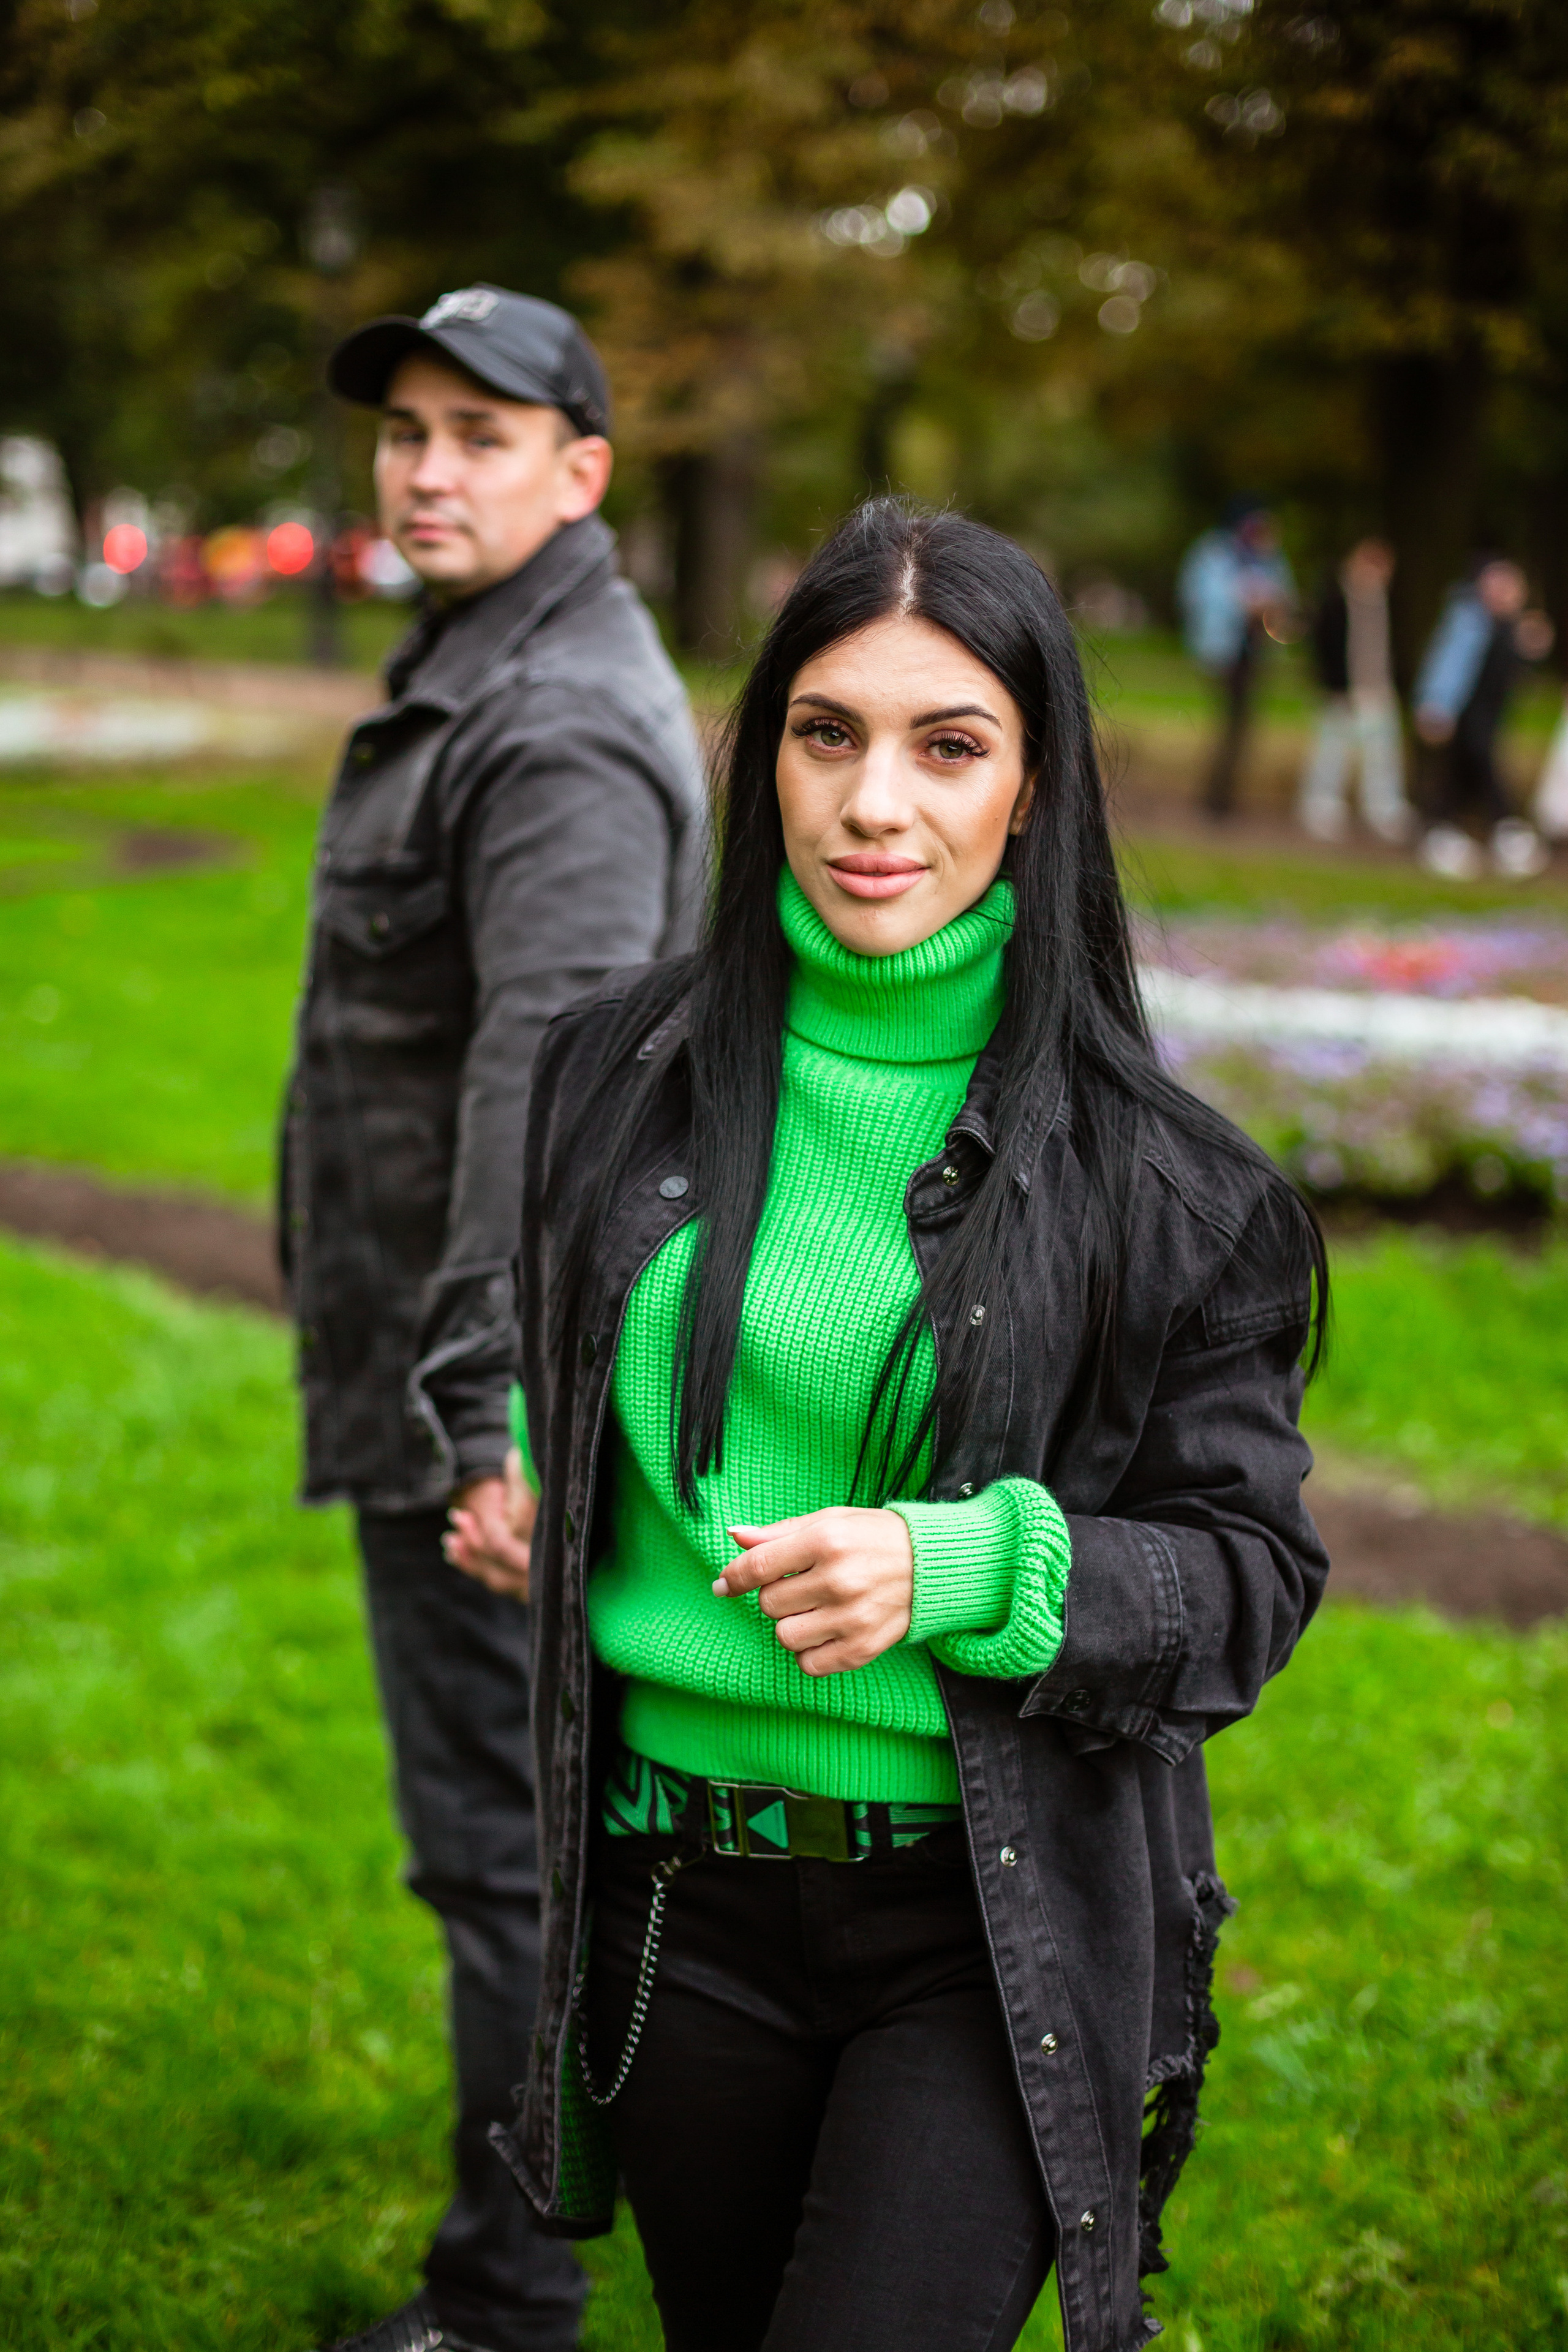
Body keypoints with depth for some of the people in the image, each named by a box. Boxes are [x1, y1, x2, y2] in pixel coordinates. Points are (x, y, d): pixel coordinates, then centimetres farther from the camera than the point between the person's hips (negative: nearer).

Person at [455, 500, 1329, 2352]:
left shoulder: (1144, 1172, -8)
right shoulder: (623, 1074, 2)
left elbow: (1250, 1568, -6)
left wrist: (968, 1571, -19)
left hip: (996, 1932, -3)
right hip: (680, 1900, 4)